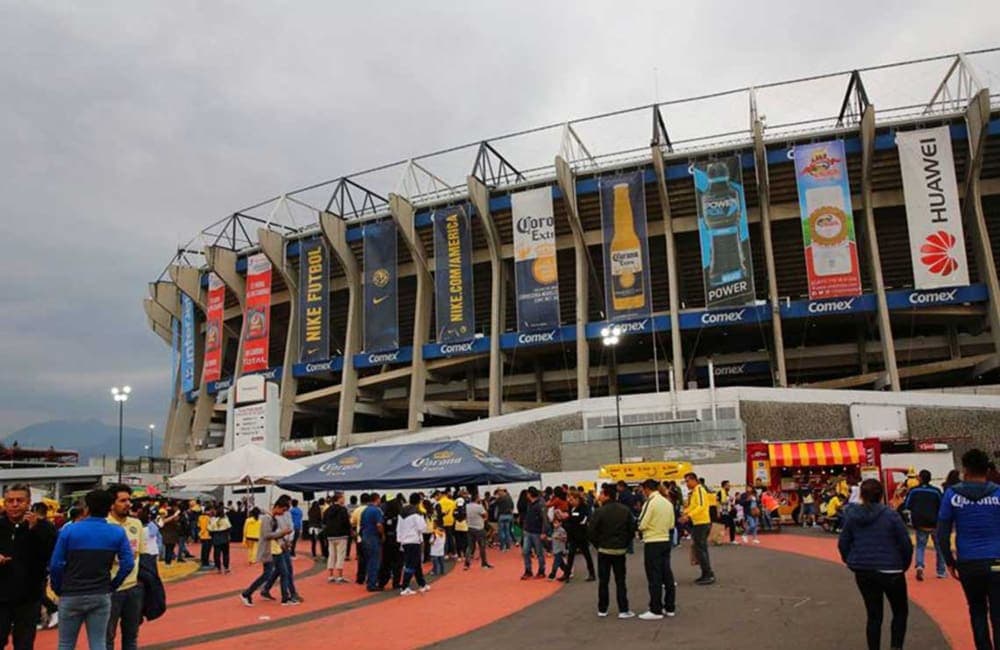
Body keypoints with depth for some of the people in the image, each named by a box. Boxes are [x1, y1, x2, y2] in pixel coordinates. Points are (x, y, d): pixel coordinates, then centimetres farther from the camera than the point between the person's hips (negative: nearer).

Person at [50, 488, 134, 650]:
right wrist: (112, 585, 7)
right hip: (101, 596, 1)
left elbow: (56, 564, -8)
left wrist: (58, 589, 7)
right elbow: (128, 563, -7)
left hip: (71, 595, -1)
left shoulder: (69, 530, -8)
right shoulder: (118, 533, -4)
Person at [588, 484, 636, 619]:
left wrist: (598, 544, 2)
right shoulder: (625, 510, -2)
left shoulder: (599, 512, -15)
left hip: (604, 550, -3)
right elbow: (632, 530, 1)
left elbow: (591, 532, -14)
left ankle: (602, 609, 15)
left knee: (603, 581, 9)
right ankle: (623, 610, 7)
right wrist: (624, 543, 10)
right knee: (620, 581, 9)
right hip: (620, 550, 3)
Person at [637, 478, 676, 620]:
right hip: (666, 541, 7)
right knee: (667, 575, 13)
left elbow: (641, 525, -16)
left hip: (652, 543, -7)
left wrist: (640, 528, 6)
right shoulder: (668, 503, 6)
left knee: (654, 577, -1)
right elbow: (671, 524, 10)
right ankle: (669, 607, 20)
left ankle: (656, 610, 3)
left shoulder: (650, 503, -15)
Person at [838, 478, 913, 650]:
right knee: (900, 611, 17)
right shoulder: (891, 515, -10)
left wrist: (852, 562, 17)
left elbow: (843, 544, 2)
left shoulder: (851, 515, -1)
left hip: (863, 572, 3)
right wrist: (904, 565, 10)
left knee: (874, 615, 13)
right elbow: (906, 544, -7)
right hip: (889, 571, -3)